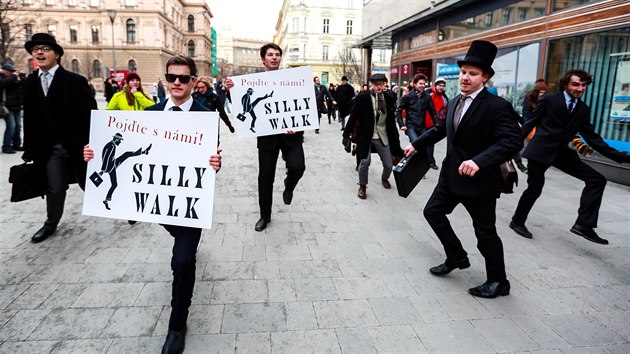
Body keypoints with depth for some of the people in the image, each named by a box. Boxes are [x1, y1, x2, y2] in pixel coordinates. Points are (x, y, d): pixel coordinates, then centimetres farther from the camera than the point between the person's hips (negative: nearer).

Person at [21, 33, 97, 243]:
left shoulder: (75, 81, -9)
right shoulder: (30, 83, 7)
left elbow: (90, 115, -13)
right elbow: (29, 119, 10)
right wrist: (30, 149, 7)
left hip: (77, 145, -4)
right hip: (50, 147, 4)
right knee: (54, 188, 7)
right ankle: (51, 225, 29)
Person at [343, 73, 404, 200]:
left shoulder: (389, 99, 1)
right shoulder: (362, 98, -8)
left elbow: (392, 120, 6)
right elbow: (353, 117, -7)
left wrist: (396, 139, 7)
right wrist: (346, 135, -11)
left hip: (382, 137, 3)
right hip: (365, 136, -3)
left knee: (389, 164, 8)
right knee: (365, 161, -12)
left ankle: (384, 178, 43)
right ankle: (362, 186, 14)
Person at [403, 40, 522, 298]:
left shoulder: (497, 106, -17)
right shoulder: (454, 102, 6)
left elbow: (513, 141, -27)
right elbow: (440, 129, 21)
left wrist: (479, 161, -39)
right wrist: (416, 144, 19)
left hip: (480, 180, -8)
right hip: (452, 175, 8)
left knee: (485, 232, 4)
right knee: (433, 211, 14)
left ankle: (498, 282, 26)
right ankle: (457, 257, 33)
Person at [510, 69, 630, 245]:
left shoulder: (584, 110, 9)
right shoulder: (548, 100, -5)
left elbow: (592, 138, 10)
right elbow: (530, 123, -4)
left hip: (561, 152, 6)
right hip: (540, 149, -6)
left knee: (596, 179, -3)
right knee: (534, 189, 0)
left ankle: (584, 224, 0)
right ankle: (517, 221, 23)